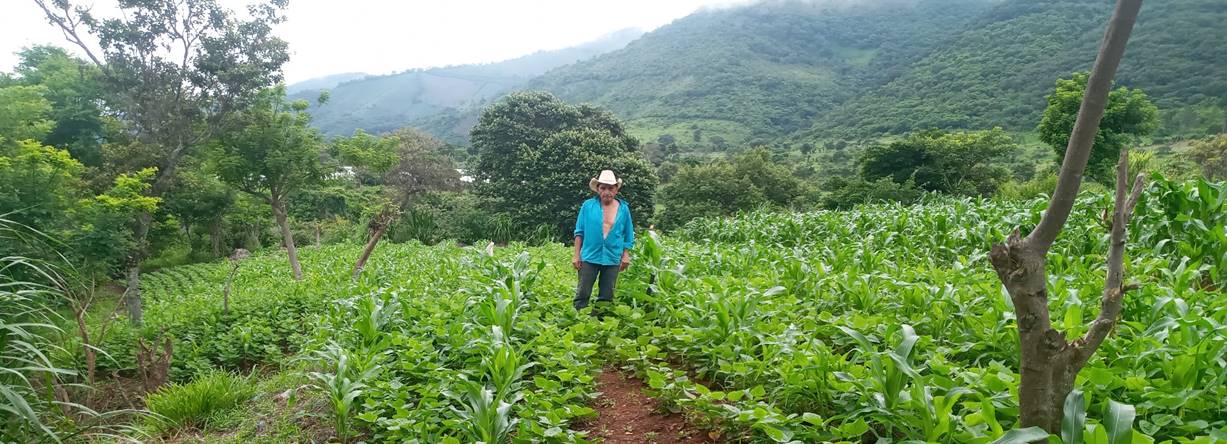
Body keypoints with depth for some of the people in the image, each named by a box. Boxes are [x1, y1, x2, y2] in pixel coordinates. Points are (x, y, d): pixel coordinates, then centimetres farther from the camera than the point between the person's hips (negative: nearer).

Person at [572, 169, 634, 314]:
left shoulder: (623, 208, 3)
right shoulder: (588, 206, -2)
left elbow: (628, 236, 10)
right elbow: (579, 232, 2)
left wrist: (626, 256, 4)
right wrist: (576, 255, -1)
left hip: (613, 259, 2)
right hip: (590, 256, -2)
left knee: (606, 297, 9)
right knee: (583, 294, -1)